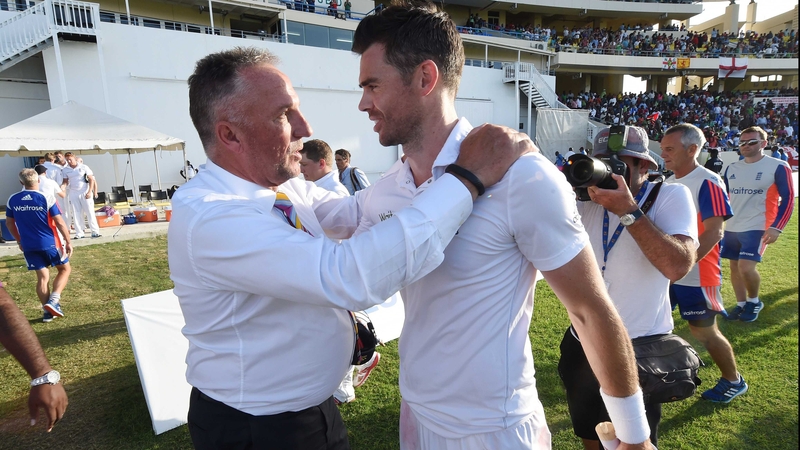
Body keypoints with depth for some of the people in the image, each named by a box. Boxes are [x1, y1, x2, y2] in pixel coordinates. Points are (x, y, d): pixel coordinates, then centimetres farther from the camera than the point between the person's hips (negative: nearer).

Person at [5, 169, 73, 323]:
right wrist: (68, 241, -3)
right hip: (49, 243, -4)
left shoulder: (12, 200, 1)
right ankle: (54, 299, -4)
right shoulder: (46, 198, -12)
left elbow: (9, 223, 12)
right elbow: (60, 222, -12)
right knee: (65, 269, 14)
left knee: (42, 277, 10)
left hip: (28, 246, 4)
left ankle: (47, 311, 14)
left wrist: (19, 241, 25)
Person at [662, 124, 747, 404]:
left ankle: (734, 381, 30)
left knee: (703, 331, 7)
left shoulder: (708, 183, -17)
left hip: (696, 275, -8)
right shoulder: (667, 183, 8)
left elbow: (714, 232, -23)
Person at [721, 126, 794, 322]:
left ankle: (754, 301, 11)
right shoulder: (731, 168, 10)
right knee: (735, 267, 9)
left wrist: (776, 227, -17)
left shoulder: (778, 167, -6)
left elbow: (788, 199, -8)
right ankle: (741, 304, 24)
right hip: (731, 228, 6)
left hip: (757, 228, -6)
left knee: (746, 267, -15)